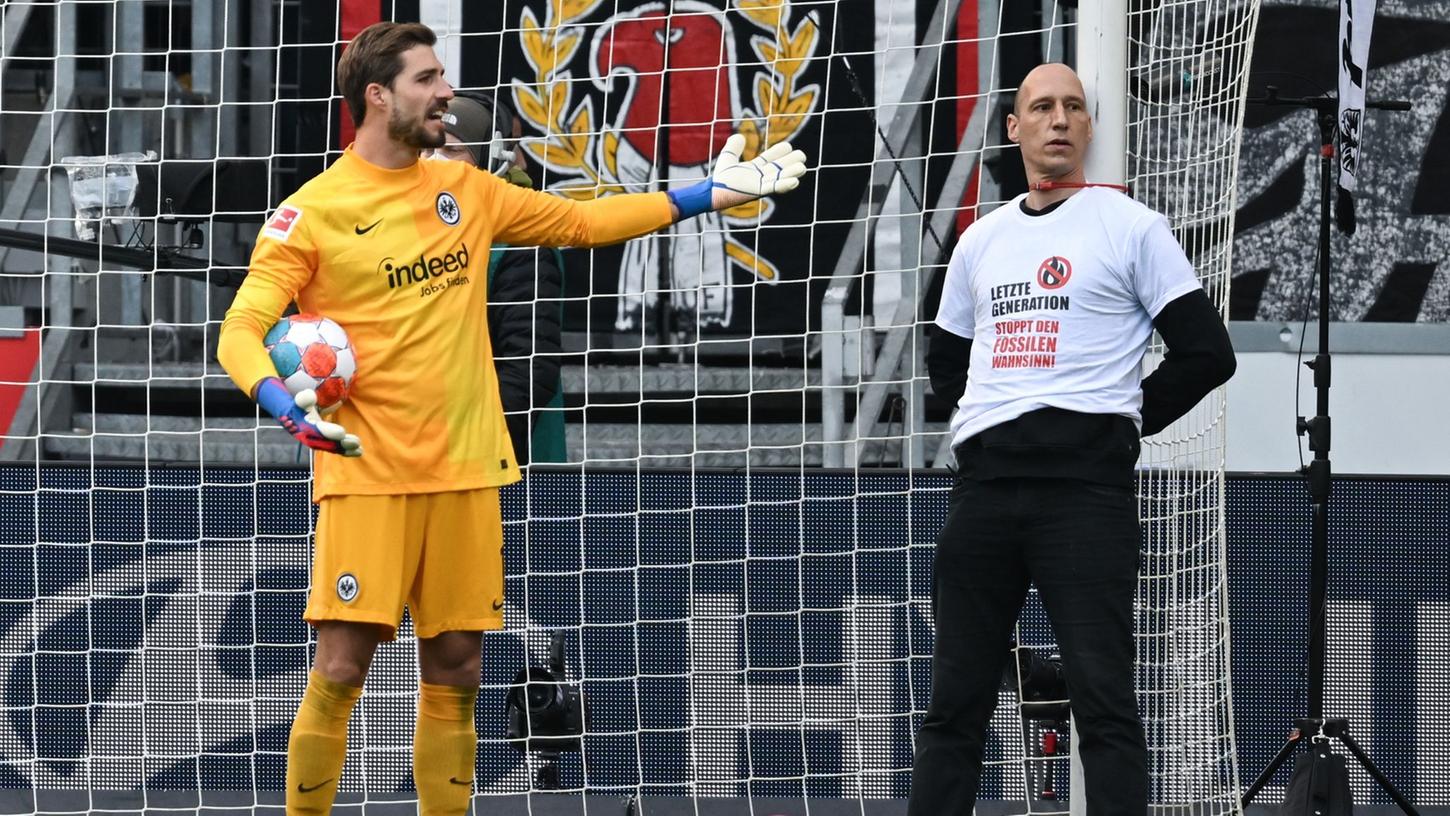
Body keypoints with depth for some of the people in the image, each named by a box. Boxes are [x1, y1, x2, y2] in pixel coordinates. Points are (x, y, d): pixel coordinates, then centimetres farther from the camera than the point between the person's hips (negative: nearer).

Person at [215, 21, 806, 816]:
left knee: (454, 675, 6)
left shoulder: (464, 190, 12)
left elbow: (581, 222, 22)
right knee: (340, 670, -10)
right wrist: (285, 402, -31)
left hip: (463, 469, 5)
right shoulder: (313, 212, -6)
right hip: (366, 471, -5)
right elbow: (241, 331, -10)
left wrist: (710, 194, 17)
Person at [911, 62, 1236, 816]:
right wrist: (1001, 413, 13)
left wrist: (1122, 422, 0)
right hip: (984, 485, 5)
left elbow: (1207, 353, -2)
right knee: (955, 698, 7)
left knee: (1103, 698, -9)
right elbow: (945, 362, 28)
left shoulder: (1129, 227, 1)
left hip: (1084, 485, -5)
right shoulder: (981, 240, 17)